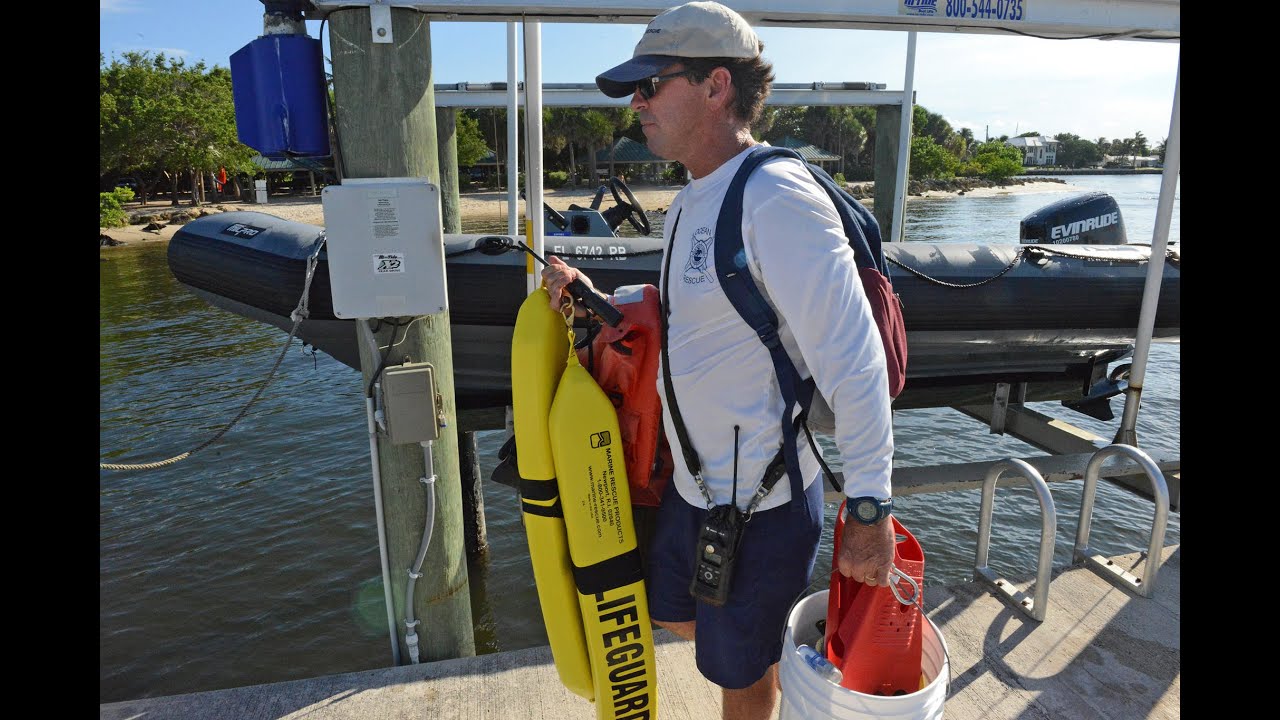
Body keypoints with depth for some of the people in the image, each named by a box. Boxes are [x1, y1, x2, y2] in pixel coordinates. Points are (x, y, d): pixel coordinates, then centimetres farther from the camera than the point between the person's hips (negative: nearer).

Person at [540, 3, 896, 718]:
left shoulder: (776, 196, -23)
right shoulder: (691, 203, 8)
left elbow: (853, 359, -25)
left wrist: (871, 505, -24)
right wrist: (594, 300, 4)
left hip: (761, 504, -9)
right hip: (693, 485, 9)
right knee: (673, 614, 30)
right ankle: (782, 652, 52)